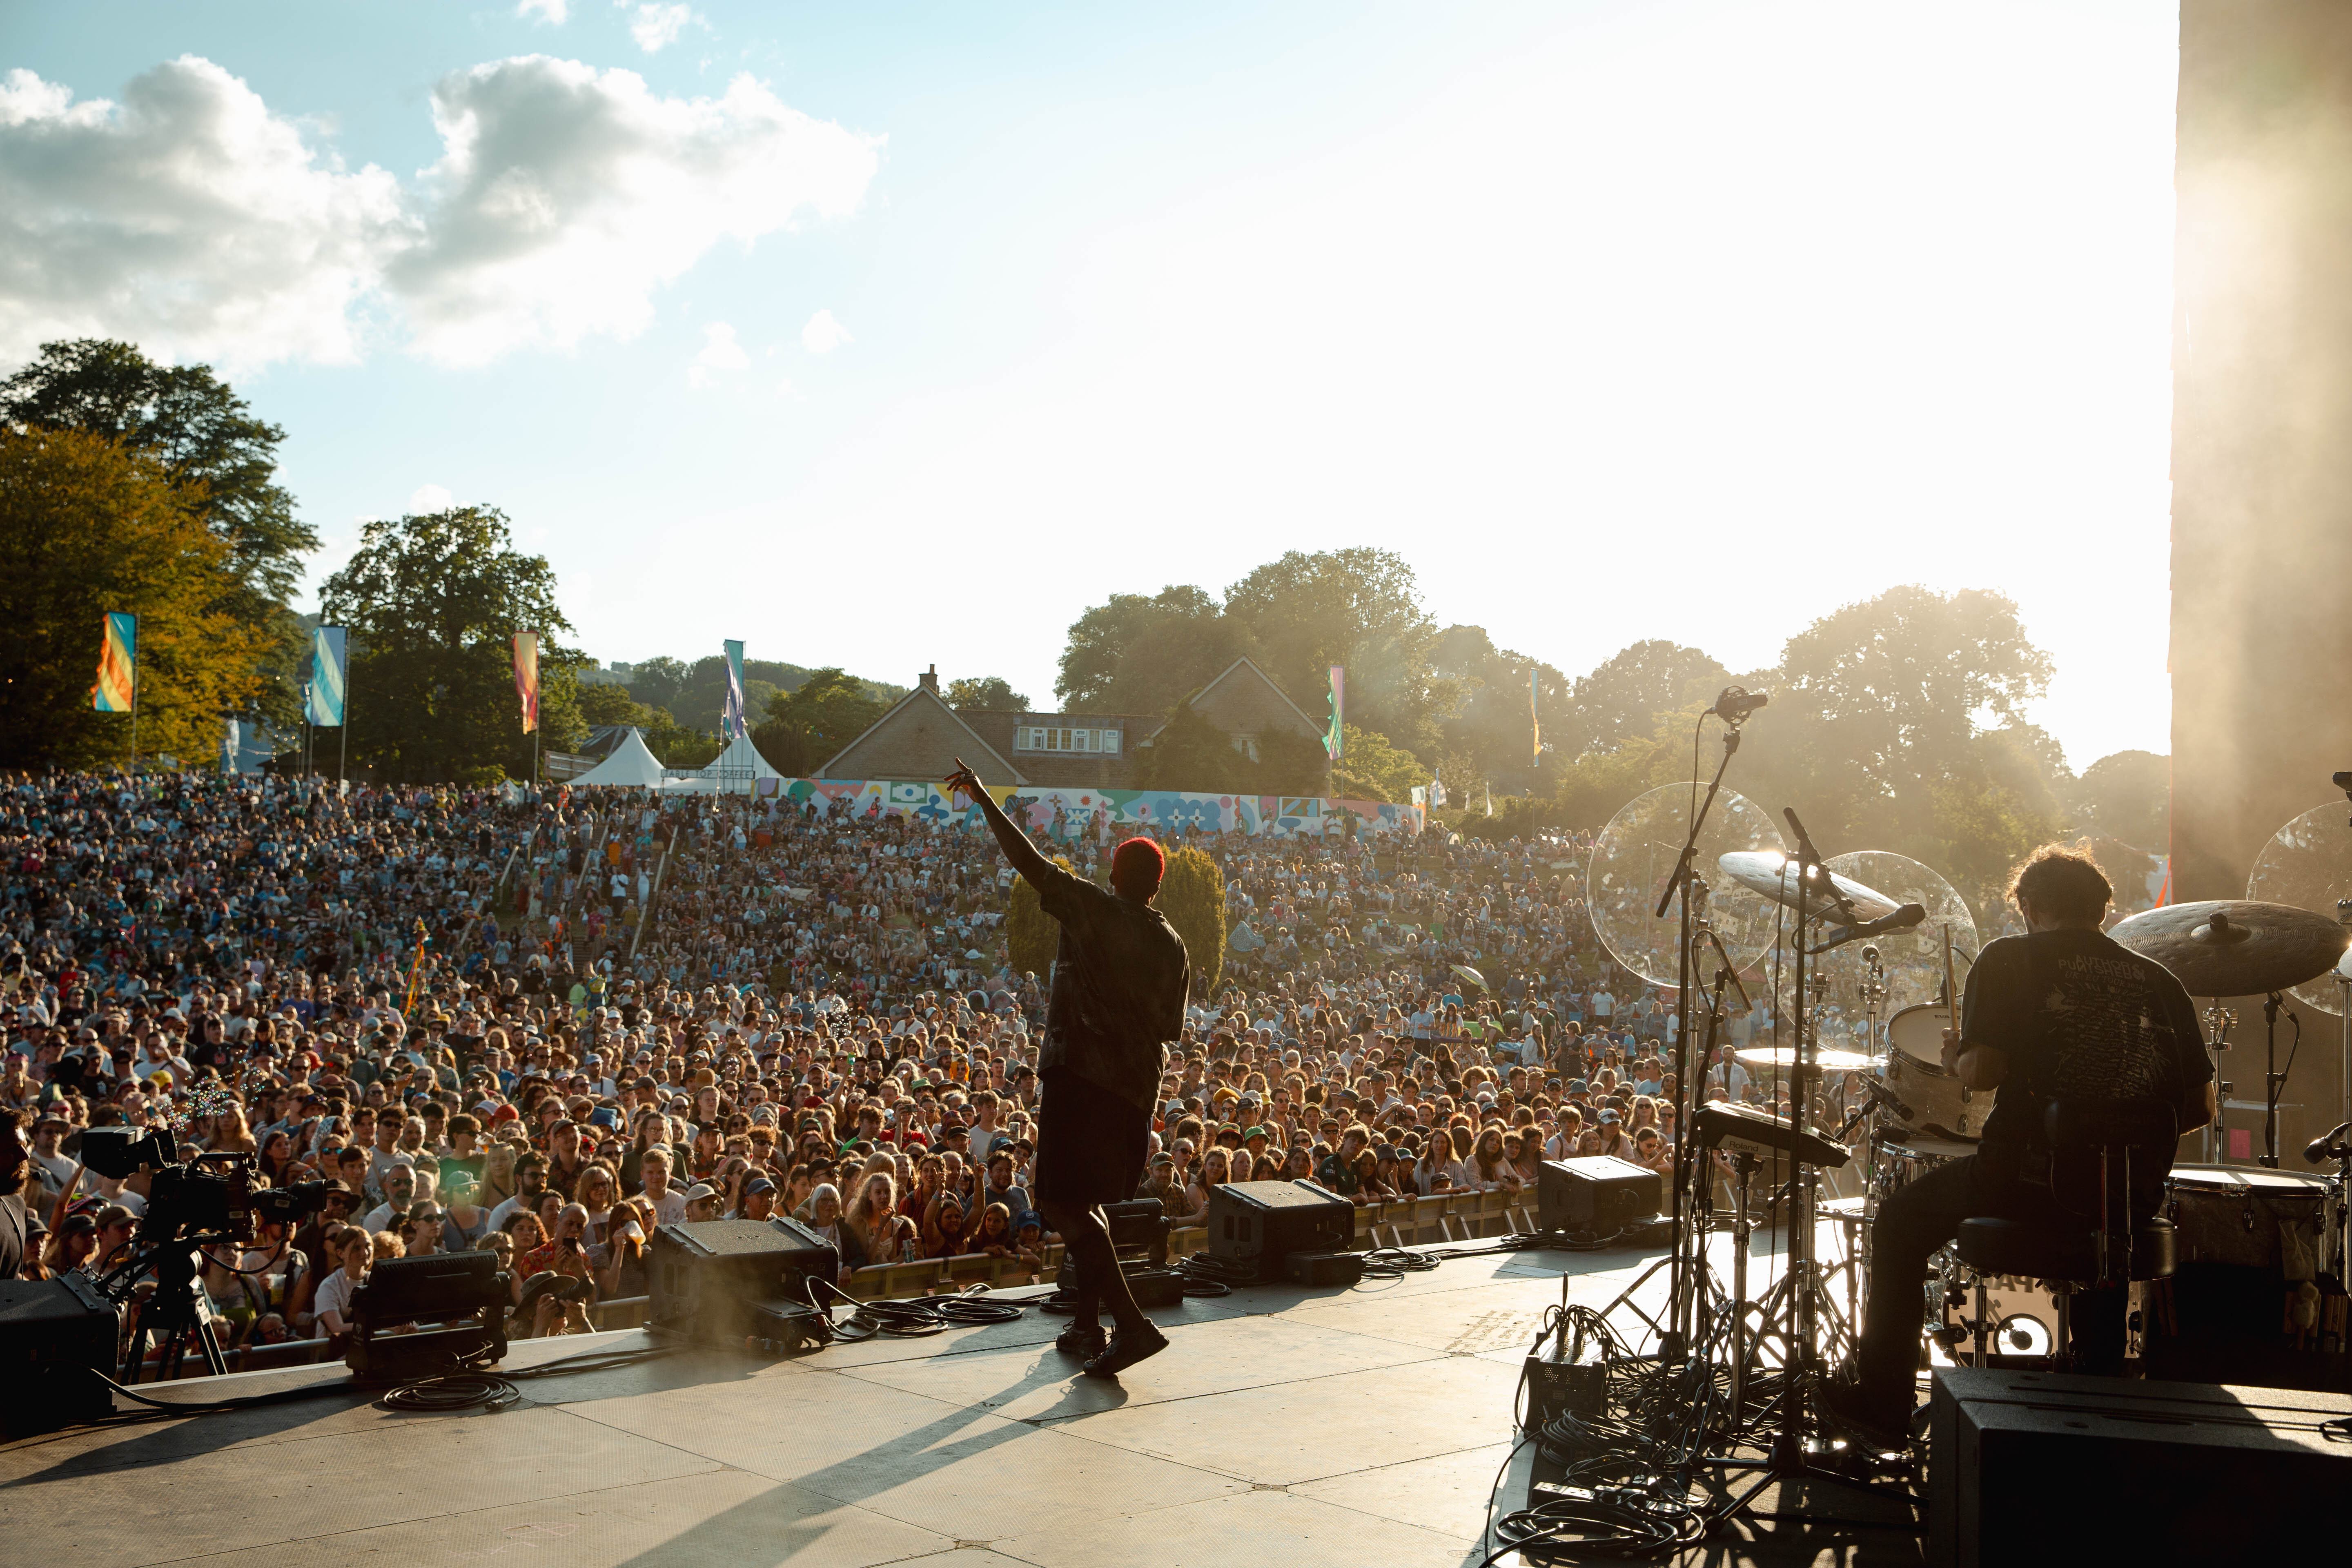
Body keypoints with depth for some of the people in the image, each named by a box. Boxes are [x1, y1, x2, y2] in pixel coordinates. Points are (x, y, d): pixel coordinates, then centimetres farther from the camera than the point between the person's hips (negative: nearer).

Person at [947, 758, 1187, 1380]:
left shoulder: (1091, 909, -4)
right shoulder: (1174, 948, 12)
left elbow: (1029, 862, -8)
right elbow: (1171, 1032, 15)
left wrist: (983, 799, -1)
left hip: (1080, 1071, -7)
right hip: (1137, 1086, 7)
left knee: (1062, 1202, -8)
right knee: (1086, 1200, 21)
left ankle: (1132, 1323, -20)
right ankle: (1088, 1324, 24)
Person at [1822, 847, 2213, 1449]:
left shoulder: (2010, 959, -1)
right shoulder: (2159, 979, 11)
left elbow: (1984, 1071, -13)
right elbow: (2201, 1106, 8)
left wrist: (1955, 1059, 9)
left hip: (2027, 1180, -4)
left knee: (1902, 1224, 21)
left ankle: (1883, 1404, 23)